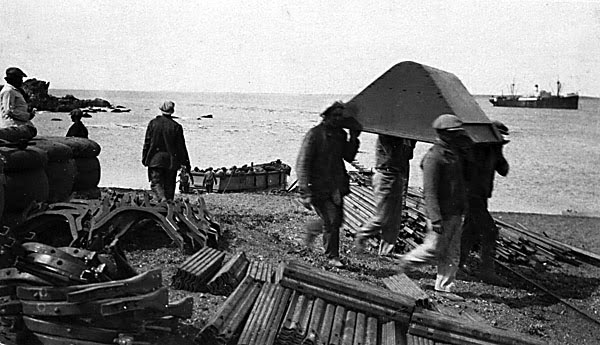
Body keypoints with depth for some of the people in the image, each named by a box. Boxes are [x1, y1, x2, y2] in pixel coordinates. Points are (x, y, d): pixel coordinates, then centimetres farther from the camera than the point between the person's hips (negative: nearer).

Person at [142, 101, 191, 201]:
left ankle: (162, 198, -21)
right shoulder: (176, 126, -3)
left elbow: (147, 142, 1)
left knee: (155, 182, 1)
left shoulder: (153, 123, -1)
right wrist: (186, 162, 7)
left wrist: (144, 158, 10)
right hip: (171, 160, 1)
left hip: (155, 159, 0)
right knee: (169, 184, 10)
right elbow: (181, 146, 0)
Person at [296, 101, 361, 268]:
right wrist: (305, 190, -22)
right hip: (319, 188, -7)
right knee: (331, 221, -7)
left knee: (337, 220, 13)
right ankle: (332, 256, 11)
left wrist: (354, 137, -2)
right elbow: (302, 163, -15)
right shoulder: (314, 134, -13)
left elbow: (349, 157, 11)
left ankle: (311, 230, 41)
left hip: (336, 187, 7)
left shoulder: (341, 134, 9)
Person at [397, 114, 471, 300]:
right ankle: (407, 261, 24)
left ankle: (444, 286, 19)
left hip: (456, 212, 8)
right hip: (441, 213, -8)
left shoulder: (457, 153, 10)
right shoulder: (433, 157, -16)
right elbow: (429, 191, -20)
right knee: (434, 249, 0)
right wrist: (435, 218, -24)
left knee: (452, 253, 10)